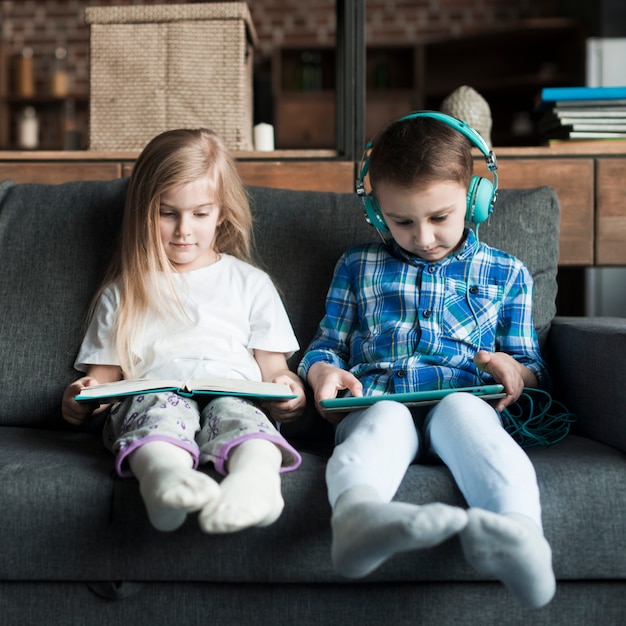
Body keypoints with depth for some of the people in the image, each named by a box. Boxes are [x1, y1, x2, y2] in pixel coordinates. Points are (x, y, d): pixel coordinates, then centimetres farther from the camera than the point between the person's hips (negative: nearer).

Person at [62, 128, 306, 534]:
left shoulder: (250, 283, 25)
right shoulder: (124, 292, 27)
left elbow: (273, 367, 19)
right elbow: (104, 372, 24)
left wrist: (289, 389, -5)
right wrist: (80, 398, -1)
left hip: (236, 394, 0)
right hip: (151, 396, 0)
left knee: (236, 412, -36)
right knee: (162, 407, -36)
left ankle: (253, 482, -64)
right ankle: (167, 479, -65)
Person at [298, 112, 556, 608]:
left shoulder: (506, 274, 21)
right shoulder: (357, 266, 23)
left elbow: (535, 367, 23)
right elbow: (327, 344, 25)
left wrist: (516, 371, -4)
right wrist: (322, 372, -1)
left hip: (463, 401, 0)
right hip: (375, 402, 0)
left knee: (463, 411, -37)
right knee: (384, 420, -37)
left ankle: (516, 530, -64)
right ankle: (357, 514, -70)